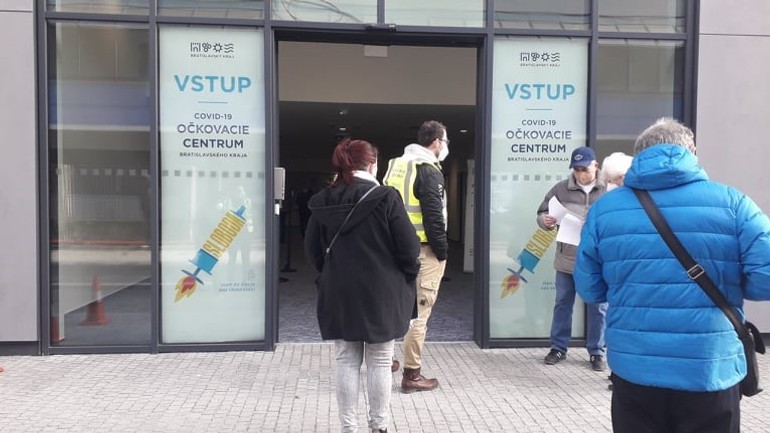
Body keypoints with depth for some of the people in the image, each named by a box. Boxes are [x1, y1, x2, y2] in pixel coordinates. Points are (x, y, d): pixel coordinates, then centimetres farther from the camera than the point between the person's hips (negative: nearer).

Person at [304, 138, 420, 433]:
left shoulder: (323, 202, 1)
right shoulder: (385, 198, -12)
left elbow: (312, 249, 7)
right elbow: (408, 248, -12)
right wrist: (408, 274, 7)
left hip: (339, 294, 4)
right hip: (380, 294, -3)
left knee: (346, 361, 13)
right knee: (380, 362, 10)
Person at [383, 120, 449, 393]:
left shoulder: (396, 166, 13)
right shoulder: (428, 171, -13)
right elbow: (433, 216, -18)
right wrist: (442, 250, -9)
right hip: (423, 250, -8)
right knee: (418, 311, -3)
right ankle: (412, 375, 3)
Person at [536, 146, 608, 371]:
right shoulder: (561, 189, 1)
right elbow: (542, 213, 6)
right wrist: (546, 220, -16)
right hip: (567, 258, 2)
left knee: (598, 307, 9)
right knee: (562, 304, 12)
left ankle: (596, 352, 24)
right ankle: (558, 348, 27)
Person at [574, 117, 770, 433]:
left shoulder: (603, 208, -1)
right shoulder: (731, 202, -5)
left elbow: (589, 290, 2)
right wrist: (724, 285, 9)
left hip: (633, 371, 2)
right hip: (710, 374, -1)